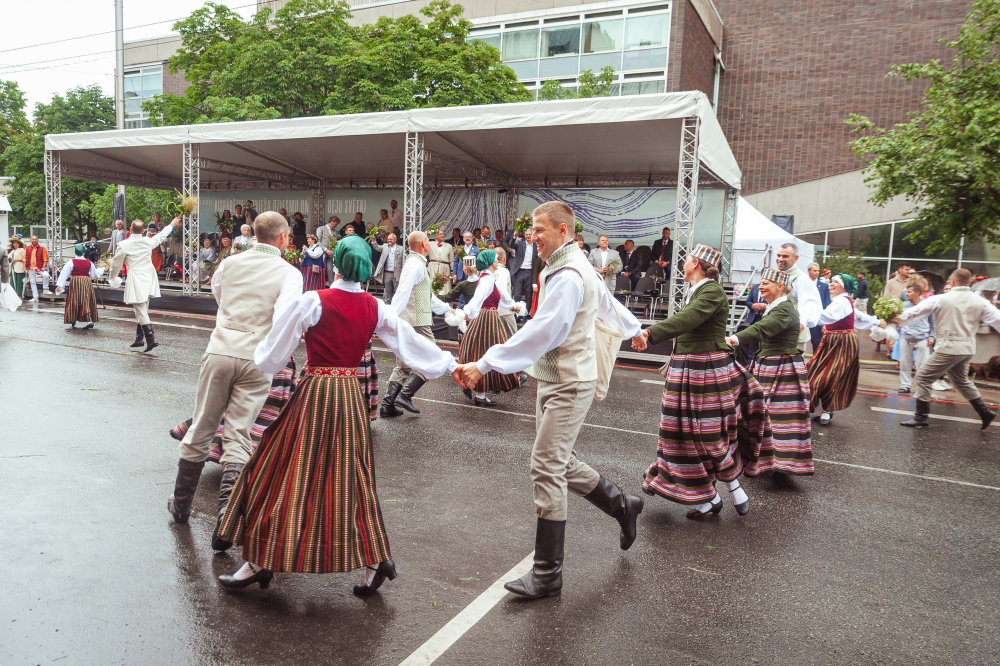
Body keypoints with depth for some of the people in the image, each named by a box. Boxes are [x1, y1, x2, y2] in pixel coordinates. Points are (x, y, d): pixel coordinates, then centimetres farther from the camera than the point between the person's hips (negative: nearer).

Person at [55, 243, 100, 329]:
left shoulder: (71, 262, -3)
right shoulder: (89, 263, 5)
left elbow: (64, 274, -3)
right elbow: (95, 275, 18)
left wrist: (59, 285, 0)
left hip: (75, 283, -2)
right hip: (87, 283, 2)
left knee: (74, 302, 7)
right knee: (86, 302, 4)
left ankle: (73, 322, 11)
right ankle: (89, 320, -8)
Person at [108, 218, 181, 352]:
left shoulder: (124, 245, -9)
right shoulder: (148, 241, 3)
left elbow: (116, 264, 2)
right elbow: (161, 236, 24)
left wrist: (112, 279, 20)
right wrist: (172, 225, 41)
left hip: (136, 281, -5)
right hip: (148, 279, 6)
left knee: (141, 312, -8)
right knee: (141, 311, 15)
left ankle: (151, 339, -17)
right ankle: (139, 338, 21)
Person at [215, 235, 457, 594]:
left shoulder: (312, 301, -11)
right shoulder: (376, 308, 1)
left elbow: (272, 356, -5)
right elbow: (410, 343, 8)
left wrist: (255, 353, 17)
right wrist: (449, 363, 21)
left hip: (315, 395, -5)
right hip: (351, 397, 5)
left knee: (288, 475, 6)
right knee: (351, 477, 14)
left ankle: (260, 561, 17)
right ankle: (376, 559, 16)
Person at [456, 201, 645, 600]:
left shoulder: (567, 276, -20)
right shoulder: (574, 266, 13)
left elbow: (539, 333, -28)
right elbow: (606, 302, 29)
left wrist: (484, 365, -29)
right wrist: (634, 329, 47)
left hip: (568, 385, -10)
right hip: (556, 379, 10)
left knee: (547, 470, -8)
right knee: (560, 463, 18)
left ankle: (547, 574, 1)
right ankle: (621, 506, 36)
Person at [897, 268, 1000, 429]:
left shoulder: (940, 299, -10)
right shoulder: (980, 301, 3)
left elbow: (915, 311, -4)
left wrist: (899, 319, 14)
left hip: (949, 348, -6)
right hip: (968, 348, 7)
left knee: (923, 377, 3)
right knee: (961, 380, 27)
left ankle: (921, 417, 4)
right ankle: (985, 412, 31)